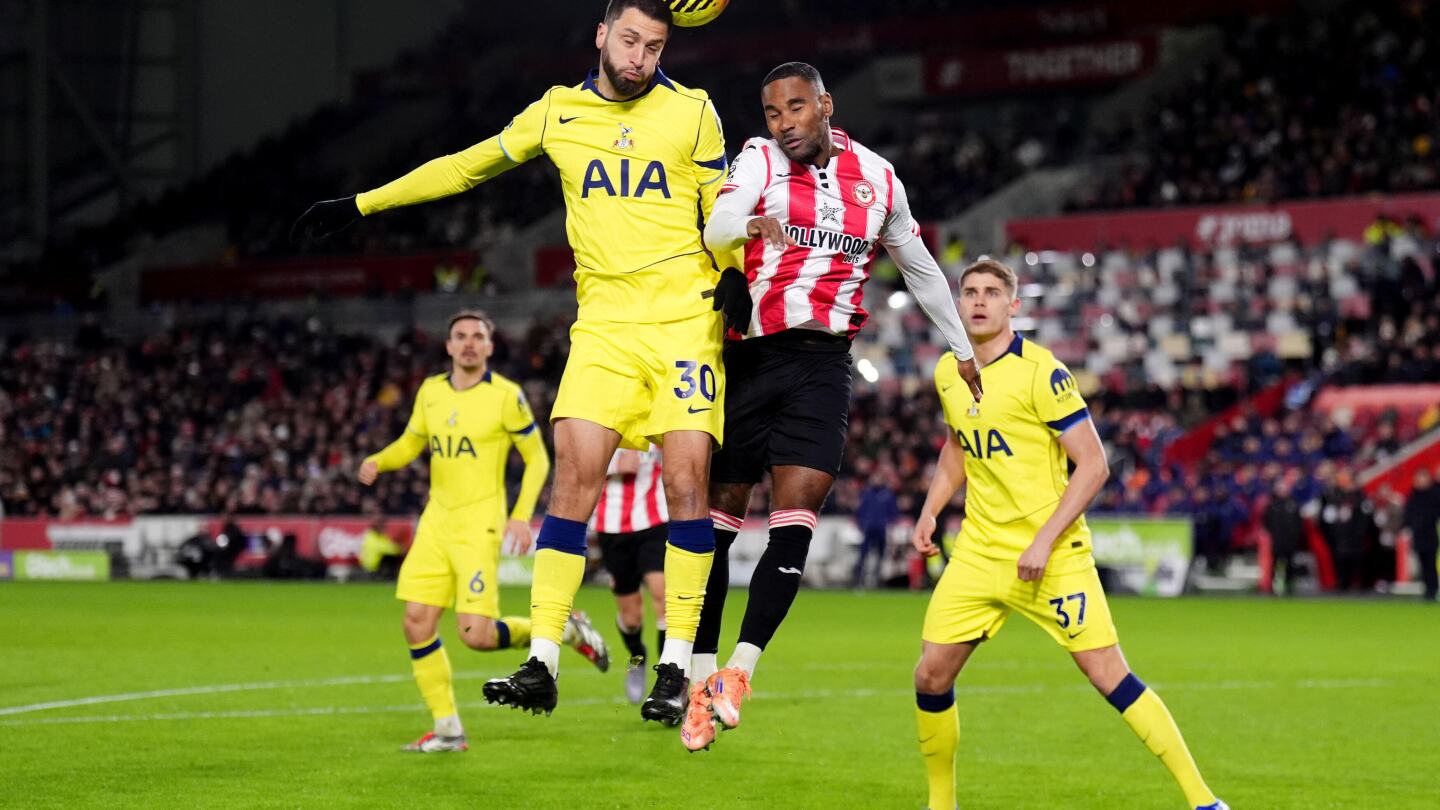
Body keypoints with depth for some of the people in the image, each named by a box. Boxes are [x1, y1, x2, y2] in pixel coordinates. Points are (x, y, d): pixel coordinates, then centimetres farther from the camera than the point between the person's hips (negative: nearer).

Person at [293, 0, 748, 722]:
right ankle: (542, 664, -10)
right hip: (604, 323, 2)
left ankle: (675, 669, -4)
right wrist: (359, 205, 17)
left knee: (687, 479, -10)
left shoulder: (692, 112, 5)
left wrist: (733, 275, -7)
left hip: (687, 317, -2)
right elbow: (467, 166, 17)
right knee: (573, 474, -11)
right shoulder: (559, 113, 9)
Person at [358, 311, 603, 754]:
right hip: (436, 521, 6)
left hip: (479, 525, -5)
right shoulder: (430, 392, 8)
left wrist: (522, 514, -12)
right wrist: (377, 461, 1)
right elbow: (411, 442, 22)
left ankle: (562, 629, 12)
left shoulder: (506, 396, -7)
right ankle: (447, 730, 7)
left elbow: (537, 458, -1)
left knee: (476, 634, -14)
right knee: (417, 625, -4)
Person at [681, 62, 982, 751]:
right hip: (749, 355, -1)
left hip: (821, 364, 1)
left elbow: (920, 268, 23)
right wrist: (752, 226, -44)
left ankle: (740, 669, -15)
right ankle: (701, 678, 10)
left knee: (794, 521, -15)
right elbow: (715, 229, -21)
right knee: (719, 514, 2)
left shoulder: (875, 177, 8)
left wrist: (961, 348, 28)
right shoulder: (761, 160, -1)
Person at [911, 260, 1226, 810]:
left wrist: (1044, 540, -20)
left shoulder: (1040, 372, -13)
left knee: (1107, 673, -11)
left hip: (1051, 554, -6)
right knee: (931, 675, -2)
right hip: (978, 551, 6)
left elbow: (1093, 465, -14)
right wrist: (930, 511, 12)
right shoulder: (947, 374, 7)